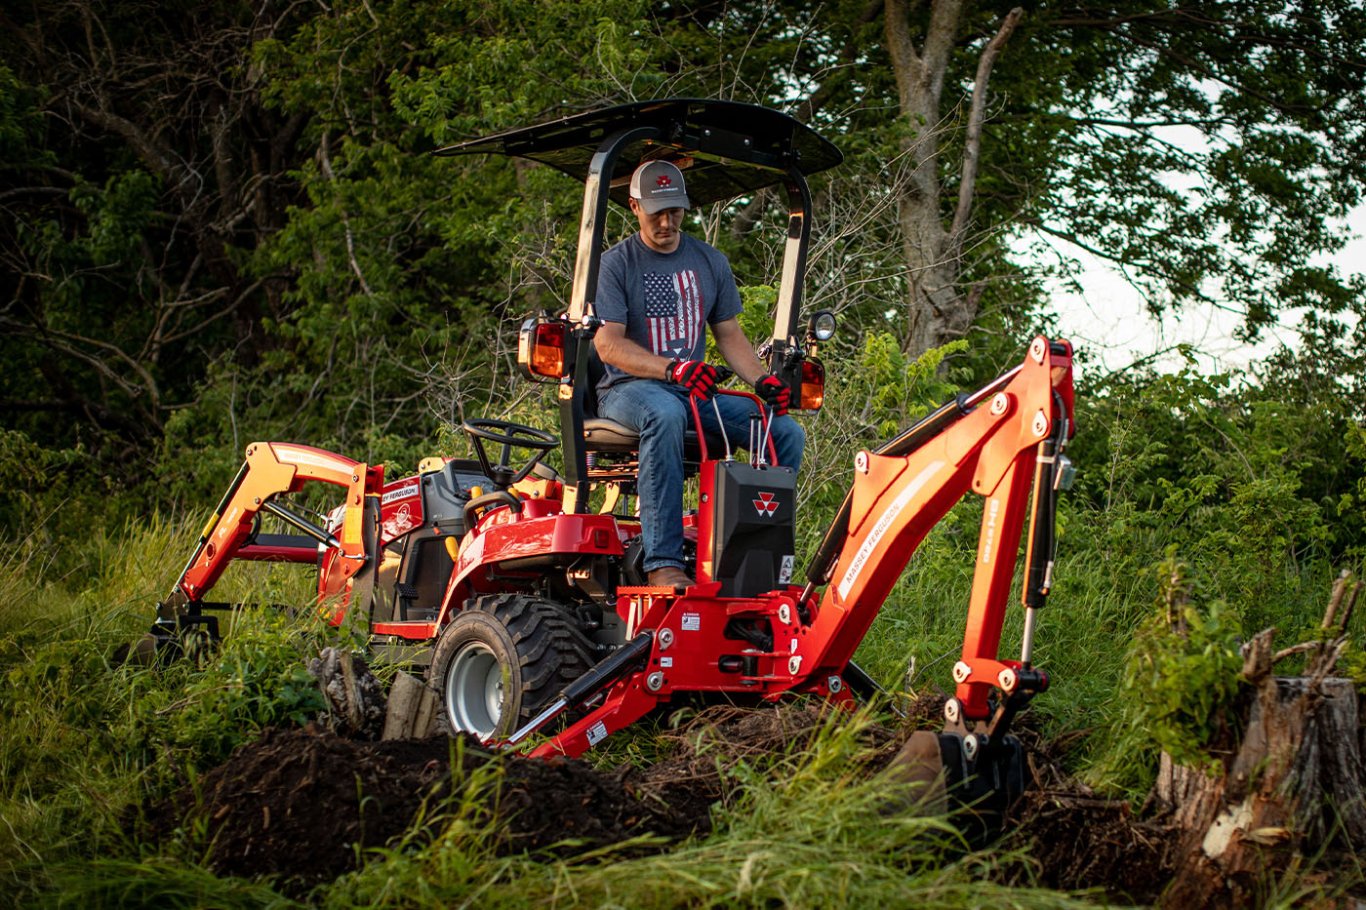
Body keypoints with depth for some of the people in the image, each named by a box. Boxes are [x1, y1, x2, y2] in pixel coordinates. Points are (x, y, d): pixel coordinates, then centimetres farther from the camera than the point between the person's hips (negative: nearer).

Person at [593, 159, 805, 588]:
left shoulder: (710, 262, 16)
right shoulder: (615, 264, 0)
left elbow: (729, 335, 17)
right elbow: (608, 344, -11)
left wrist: (762, 381, -3)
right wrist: (673, 369, -28)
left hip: (696, 392, 5)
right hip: (628, 389, -5)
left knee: (787, 432, -16)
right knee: (665, 413, -42)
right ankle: (663, 561, -44)